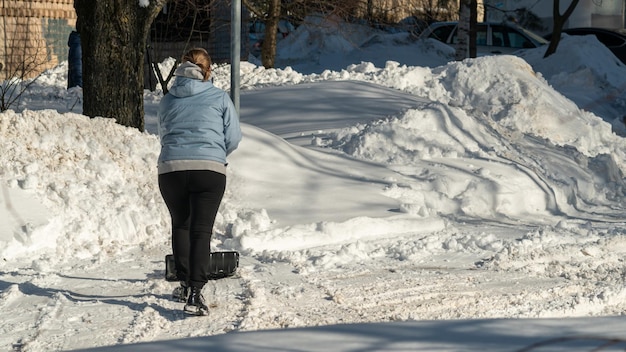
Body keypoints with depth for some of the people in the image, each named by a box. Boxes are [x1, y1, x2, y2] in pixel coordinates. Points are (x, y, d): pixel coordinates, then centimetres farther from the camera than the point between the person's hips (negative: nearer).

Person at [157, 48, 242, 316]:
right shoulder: (219, 98, 6)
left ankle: (185, 284, 28)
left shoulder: (168, 101, 12)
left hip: (171, 169, 2)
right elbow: (233, 138, 6)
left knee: (180, 225, 21)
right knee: (201, 231, -3)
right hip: (210, 170, -2)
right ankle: (195, 293, -16)